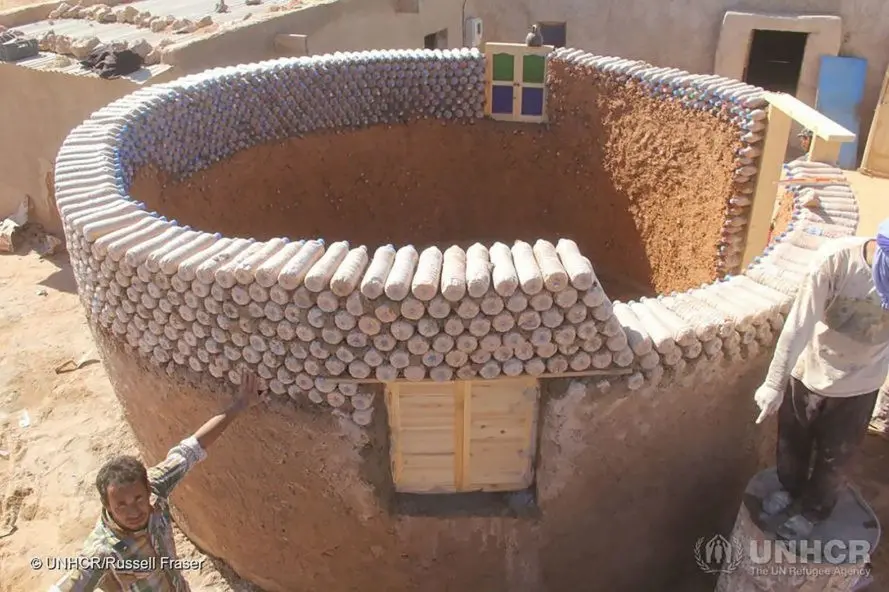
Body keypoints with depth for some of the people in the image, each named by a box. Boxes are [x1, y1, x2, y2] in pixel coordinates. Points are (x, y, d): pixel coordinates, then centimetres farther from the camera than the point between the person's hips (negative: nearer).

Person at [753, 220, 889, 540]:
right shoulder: (836, 257, -29)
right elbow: (799, 323, -24)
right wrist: (774, 383, -20)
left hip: (858, 384, 1)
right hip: (809, 371, 0)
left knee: (833, 457, 18)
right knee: (792, 442, 22)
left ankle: (813, 510, 44)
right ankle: (790, 489, 51)